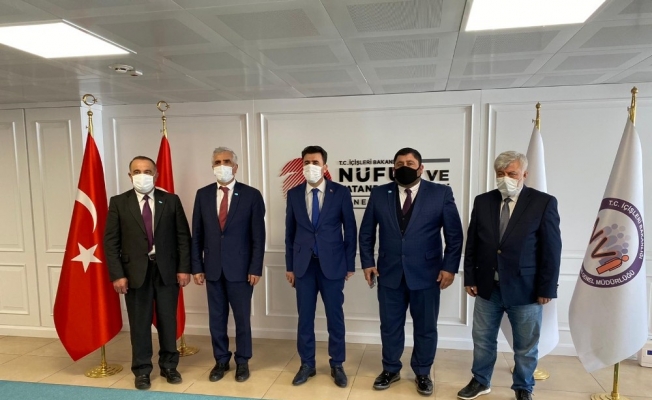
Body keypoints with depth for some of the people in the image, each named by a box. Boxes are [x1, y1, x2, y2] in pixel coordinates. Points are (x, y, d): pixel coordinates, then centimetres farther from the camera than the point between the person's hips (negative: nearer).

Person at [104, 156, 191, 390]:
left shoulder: (171, 201, 2)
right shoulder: (119, 202, 1)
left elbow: (183, 237, 2)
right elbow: (110, 241, -2)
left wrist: (184, 268, -4)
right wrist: (117, 274, -9)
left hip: (167, 270, 1)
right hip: (135, 271, 0)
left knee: (168, 320, 11)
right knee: (139, 323, 9)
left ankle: (169, 366, 28)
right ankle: (142, 370, 25)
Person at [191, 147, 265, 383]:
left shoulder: (251, 195, -5)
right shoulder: (203, 195, 5)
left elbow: (258, 236, -5)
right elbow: (197, 235, 6)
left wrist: (255, 268, -10)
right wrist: (197, 267, 1)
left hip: (240, 268, -2)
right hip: (212, 268, 3)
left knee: (242, 318, 9)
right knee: (216, 318, 12)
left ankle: (242, 361, 26)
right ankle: (221, 360, 30)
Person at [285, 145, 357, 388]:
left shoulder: (340, 192, -4)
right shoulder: (294, 194, 3)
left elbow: (350, 229, -1)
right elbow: (290, 232, 7)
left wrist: (350, 264, -2)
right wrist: (289, 266, 6)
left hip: (332, 263, -2)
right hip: (304, 264, 2)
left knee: (335, 316, 9)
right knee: (305, 317, 10)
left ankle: (337, 365, 25)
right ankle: (307, 364, 26)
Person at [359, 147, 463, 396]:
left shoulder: (441, 193, -4)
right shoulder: (379, 194, 2)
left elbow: (454, 234, -2)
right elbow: (366, 232, 7)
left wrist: (449, 267, -7)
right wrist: (367, 262, 1)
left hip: (427, 273, -1)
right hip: (389, 273, 2)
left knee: (425, 327, 13)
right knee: (390, 325, 13)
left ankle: (422, 373, 33)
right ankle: (391, 370, 34)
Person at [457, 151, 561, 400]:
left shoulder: (544, 203, -7)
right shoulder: (482, 201, 2)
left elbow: (552, 249, -7)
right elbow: (472, 244, 5)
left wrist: (546, 288, -8)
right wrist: (470, 278, 3)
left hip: (525, 288, -3)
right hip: (487, 286, 3)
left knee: (526, 345, 13)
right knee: (482, 339, 15)